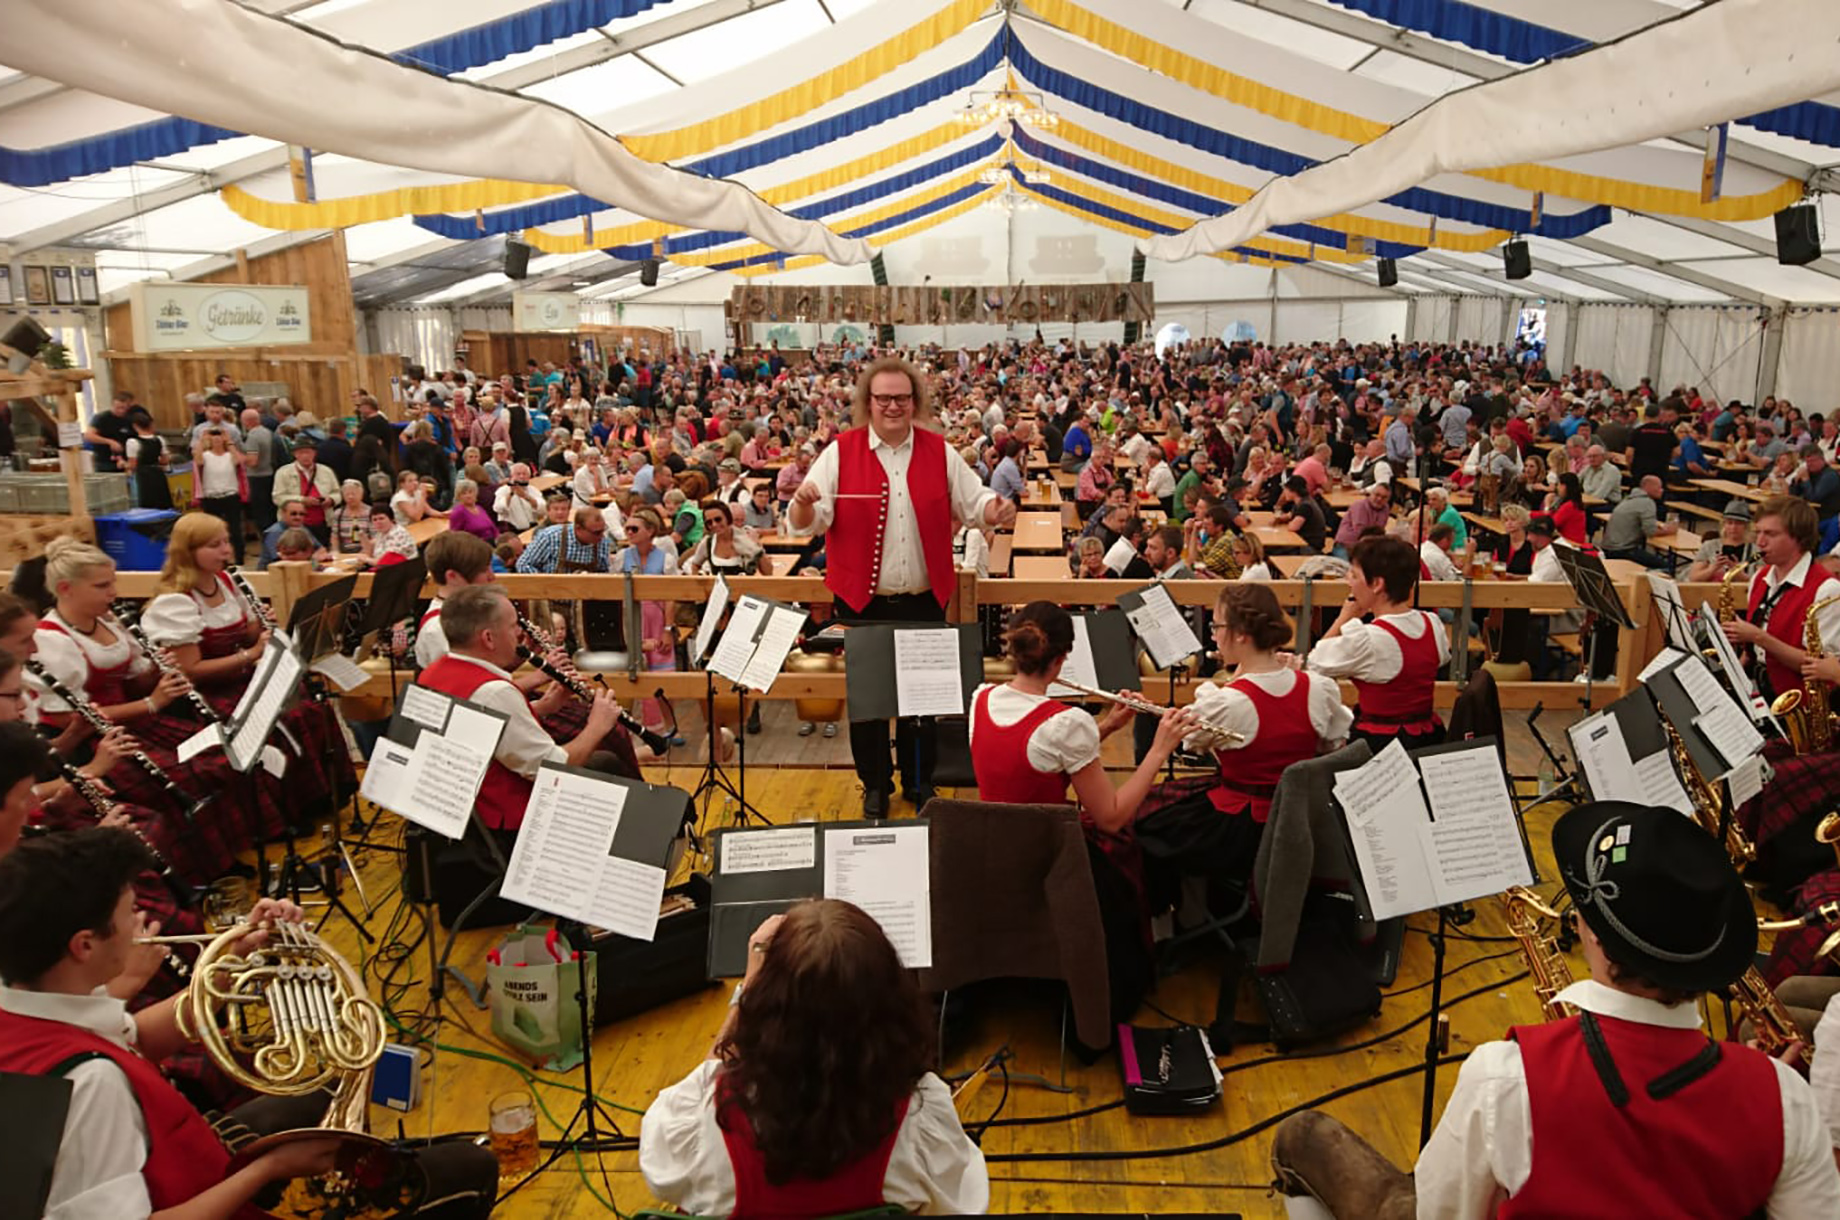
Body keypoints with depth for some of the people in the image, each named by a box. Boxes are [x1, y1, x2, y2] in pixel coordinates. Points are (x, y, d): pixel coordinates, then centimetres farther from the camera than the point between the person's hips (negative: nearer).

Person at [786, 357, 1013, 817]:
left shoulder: (940, 452, 3)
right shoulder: (840, 452, -3)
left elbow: (973, 502, 6)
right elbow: (806, 523, -8)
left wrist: (996, 509, -16)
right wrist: (804, 501, -31)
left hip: (925, 600, 2)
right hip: (862, 602, -1)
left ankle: (920, 781, 30)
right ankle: (875, 785, 27)